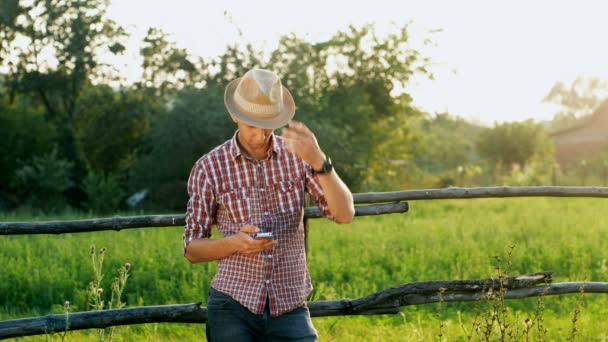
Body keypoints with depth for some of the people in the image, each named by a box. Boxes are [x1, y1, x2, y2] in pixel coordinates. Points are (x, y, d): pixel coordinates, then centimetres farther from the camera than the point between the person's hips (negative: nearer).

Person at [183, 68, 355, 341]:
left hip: (289, 309, 1)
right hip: (233, 308, -1)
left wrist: (319, 161, -24)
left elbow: (344, 214, -9)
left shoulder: (297, 156, 3)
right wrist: (234, 243, -18)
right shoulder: (209, 168, -1)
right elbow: (192, 249, 3)